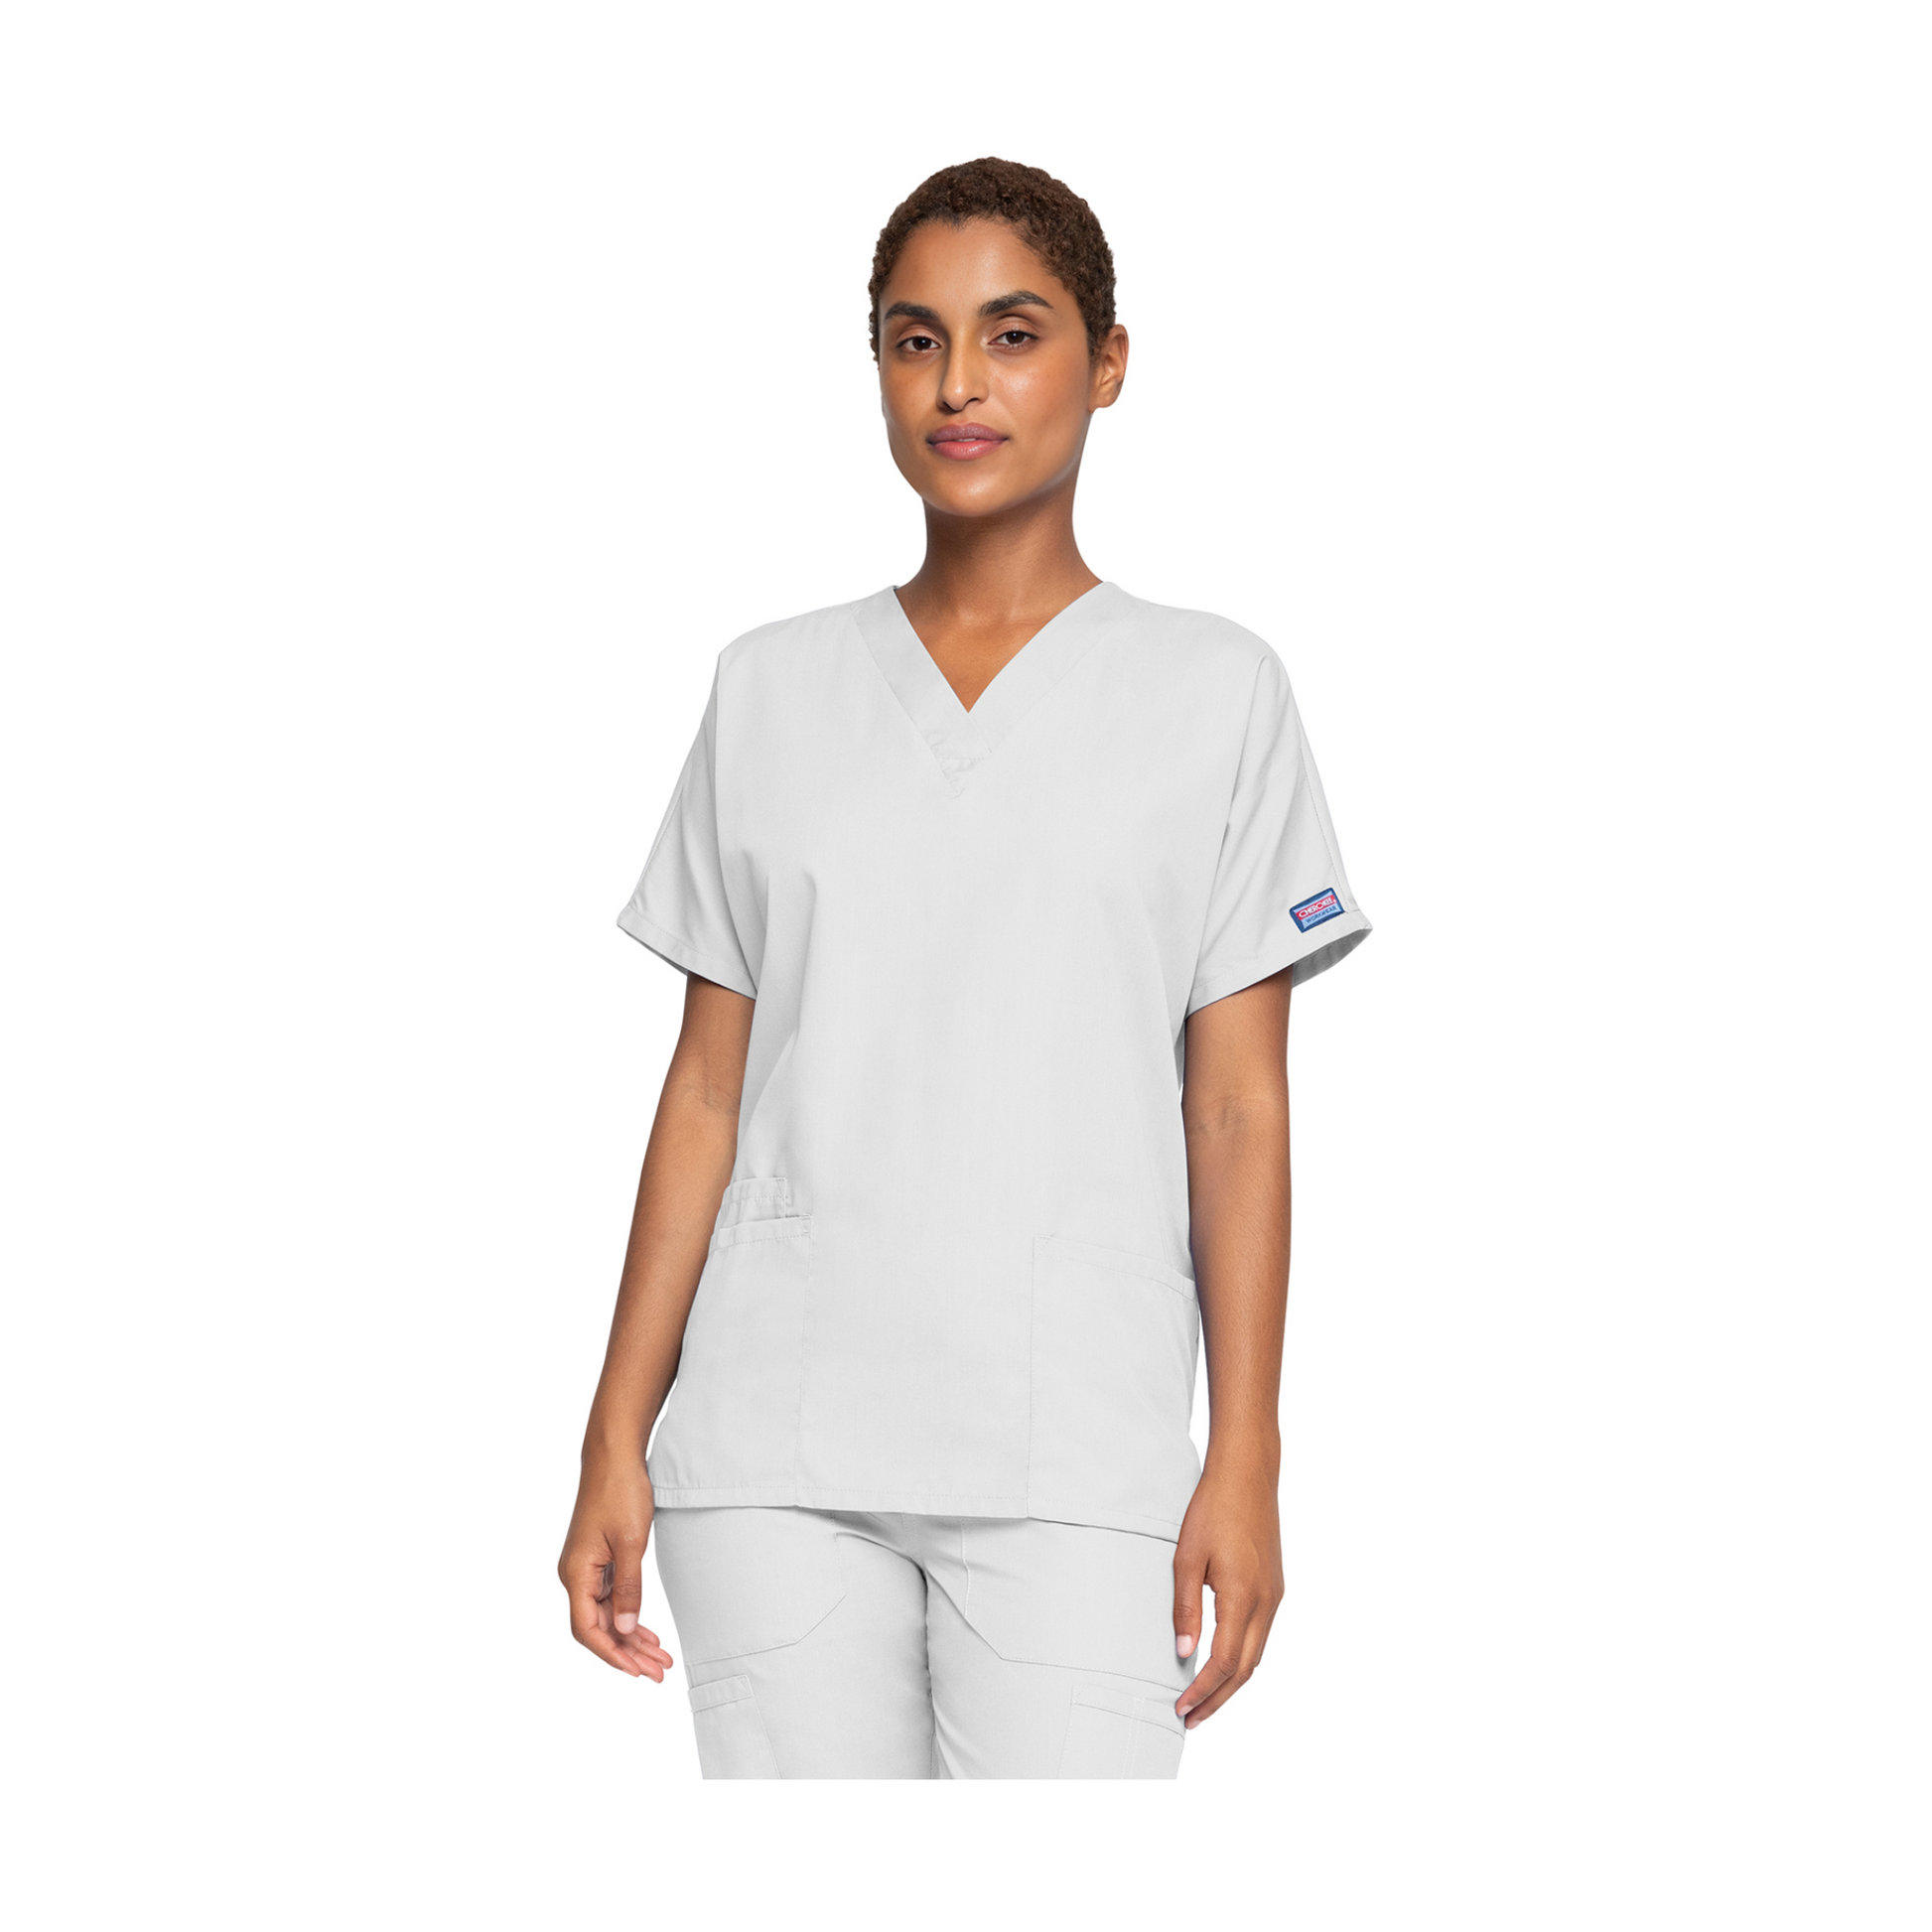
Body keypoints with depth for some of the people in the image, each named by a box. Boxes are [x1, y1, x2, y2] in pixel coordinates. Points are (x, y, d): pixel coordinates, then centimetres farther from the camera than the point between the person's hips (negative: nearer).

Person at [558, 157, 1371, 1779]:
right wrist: (618, 1436, 7)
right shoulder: (771, 689, 11)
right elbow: (708, 1092, 11)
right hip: (775, 1450, 2)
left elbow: (1240, 1111, 2)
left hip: (1075, 1459, -2)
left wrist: (1247, 1459, -4)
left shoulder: (1215, 695, 5)